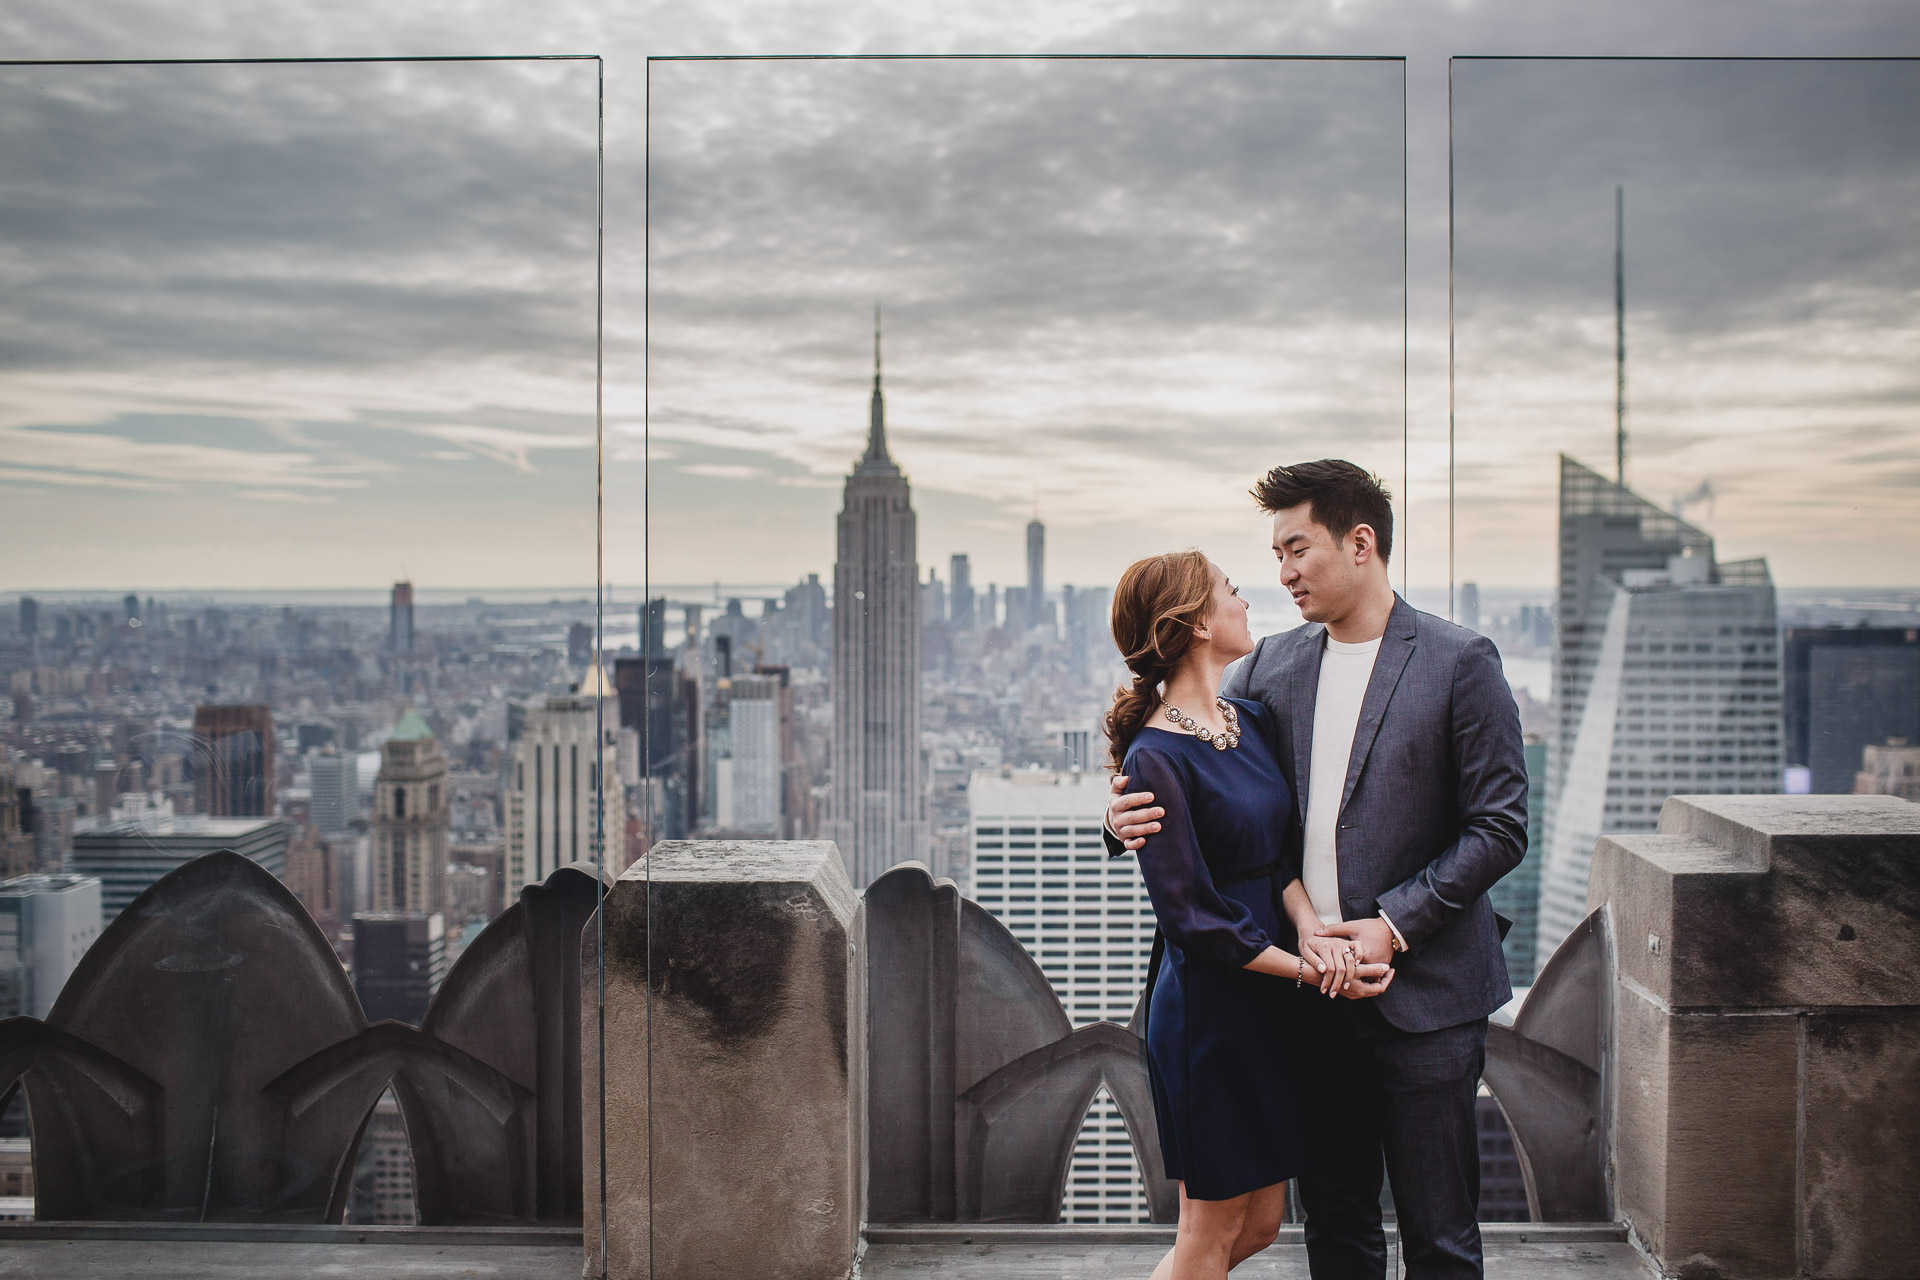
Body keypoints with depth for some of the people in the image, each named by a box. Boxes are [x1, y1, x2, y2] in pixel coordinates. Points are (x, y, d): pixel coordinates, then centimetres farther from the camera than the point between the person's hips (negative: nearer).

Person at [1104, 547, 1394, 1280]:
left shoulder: (1252, 722, 6)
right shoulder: (1155, 758, -19)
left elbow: (1282, 850, 3)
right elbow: (1191, 918, -18)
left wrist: (1312, 926, -15)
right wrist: (1309, 969, -17)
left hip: (1269, 1002, 8)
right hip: (1208, 1009, -8)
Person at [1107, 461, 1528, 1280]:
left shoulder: (1459, 664, -7)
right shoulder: (1270, 666, 7)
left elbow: (1499, 828, -8)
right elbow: (1184, 766, 7)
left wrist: (1396, 923, -15)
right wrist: (1129, 812, -16)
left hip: (1423, 994, -4)